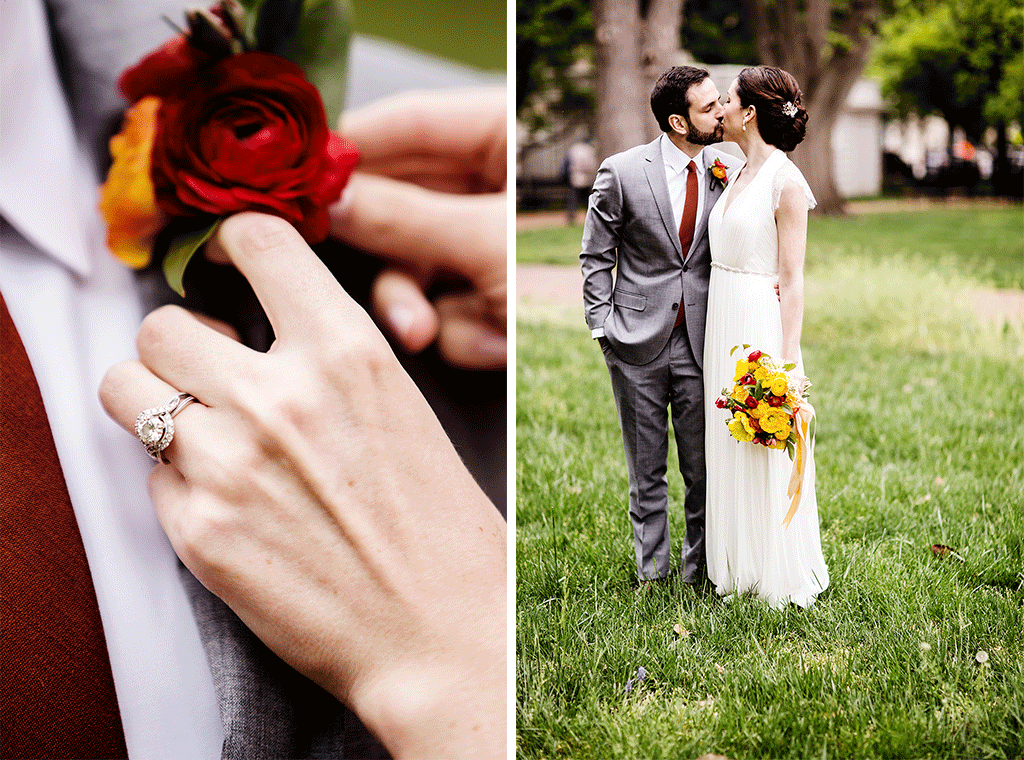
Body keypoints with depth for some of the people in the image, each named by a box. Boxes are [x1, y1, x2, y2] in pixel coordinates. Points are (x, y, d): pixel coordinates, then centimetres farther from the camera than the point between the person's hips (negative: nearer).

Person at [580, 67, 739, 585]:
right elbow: (596, 257, 1)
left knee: (703, 468, 8)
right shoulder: (622, 172, -7)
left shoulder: (728, 171, 0)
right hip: (638, 345, -2)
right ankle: (652, 571, 26)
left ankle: (698, 571, 25)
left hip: (701, 344, 2)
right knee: (646, 469, 11)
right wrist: (603, 327, -5)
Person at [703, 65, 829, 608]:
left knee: (765, 457, 2)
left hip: (762, 323, -8)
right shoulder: (739, 176, 11)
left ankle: (781, 577, 17)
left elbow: (793, 281, -14)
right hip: (723, 319, 8)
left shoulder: (786, 182, -13)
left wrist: (786, 362, -17)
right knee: (728, 448, 13)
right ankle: (738, 567, 26)